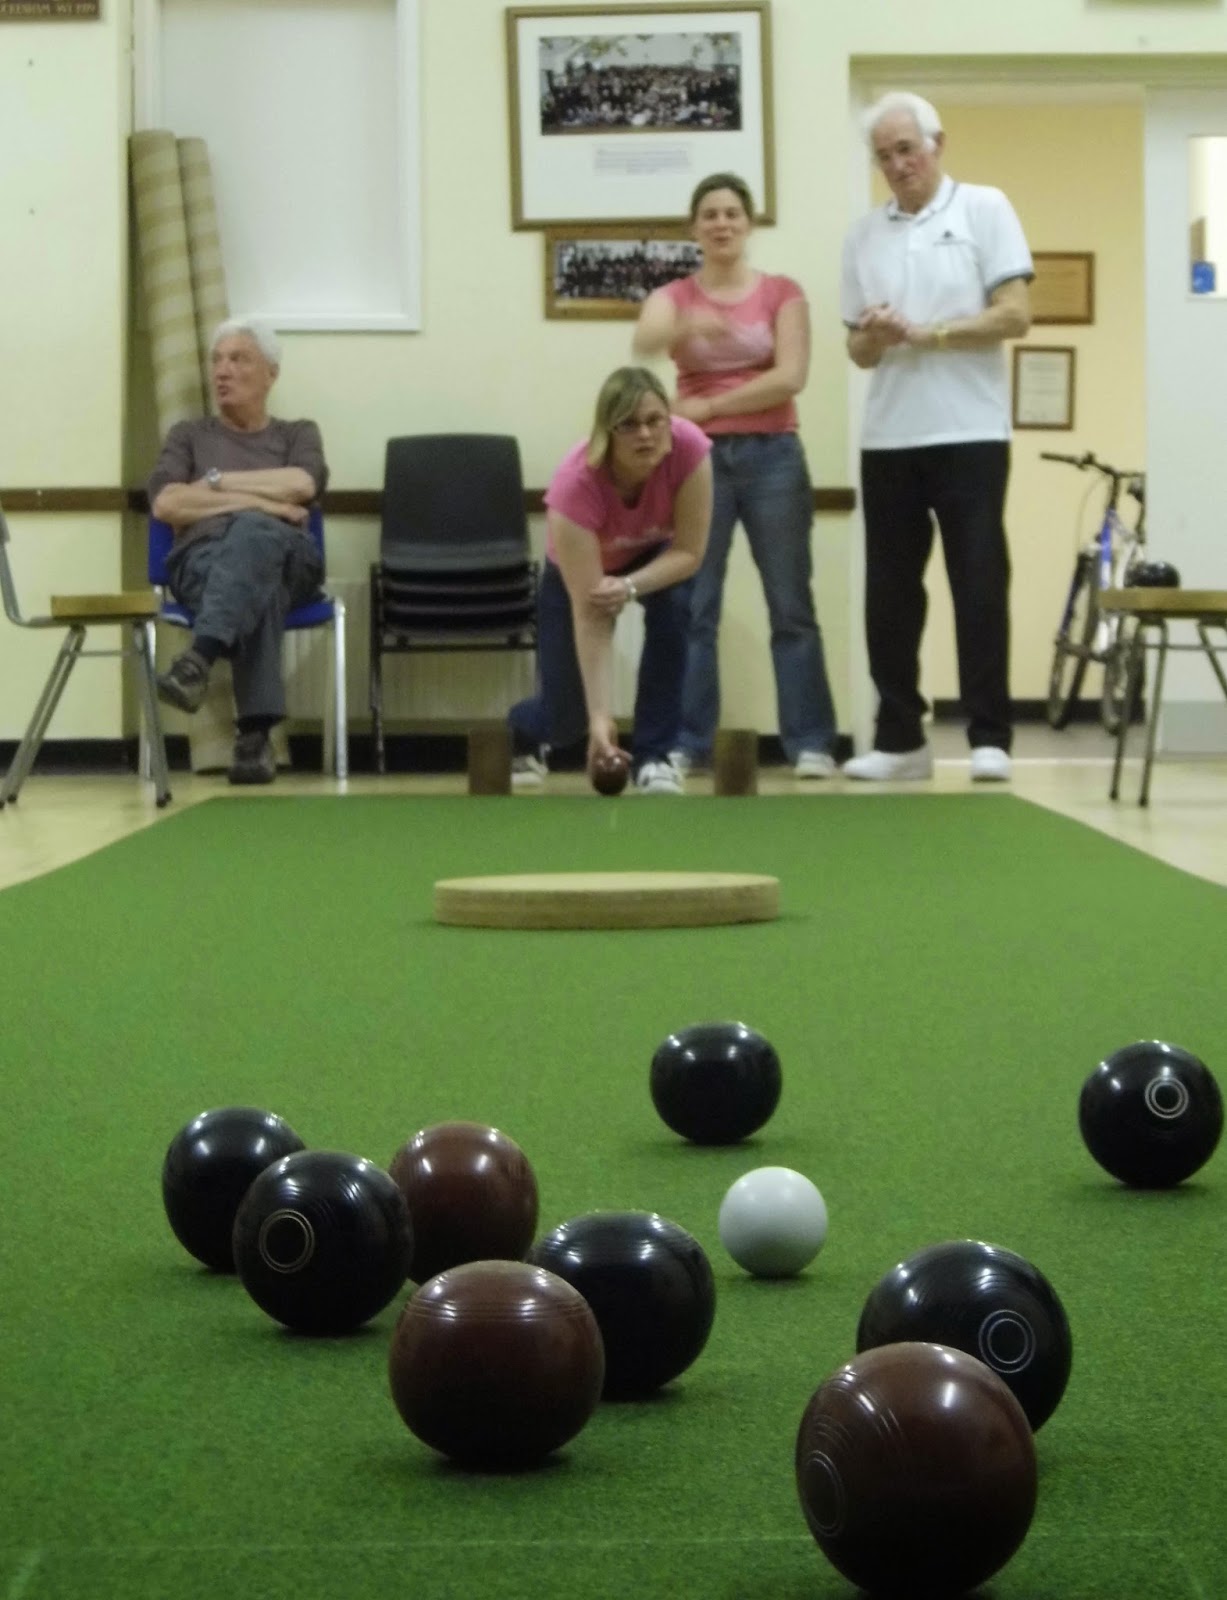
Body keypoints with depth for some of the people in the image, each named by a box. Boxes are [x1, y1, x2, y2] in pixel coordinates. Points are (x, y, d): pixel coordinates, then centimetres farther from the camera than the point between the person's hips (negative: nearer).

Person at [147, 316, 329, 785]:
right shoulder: (189, 435, 26)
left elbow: (301, 485, 0)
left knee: (253, 531, -40)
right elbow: (166, 504, 4)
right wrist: (258, 500, -5)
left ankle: (199, 658, -62)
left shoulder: (298, 434, 26)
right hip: (204, 558, 0)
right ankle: (255, 731, -58)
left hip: (286, 558, 0)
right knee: (258, 587, -41)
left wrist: (216, 482, 3)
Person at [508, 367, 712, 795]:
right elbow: (589, 616, -40)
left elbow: (689, 552, -26)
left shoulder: (689, 447, -36)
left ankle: (653, 755, -19)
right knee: (569, 712, -7)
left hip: (656, 557, 2)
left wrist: (629, 587, -44)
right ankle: (522, 734, 32)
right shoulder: (576, 483, -41)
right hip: (577, 572, -2)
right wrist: (600, 716, -44)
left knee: (672, 605, -33)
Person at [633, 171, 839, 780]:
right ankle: (685, 743, 4)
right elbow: (644, 341, -16)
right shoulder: (674, 296, 7)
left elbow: (790, 376, -6)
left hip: (771, 455, -1)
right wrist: (689, 325, -37)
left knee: (791, 606, 0)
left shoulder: (781, 293, 6)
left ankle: (810, 742, 3)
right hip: (699, 458, 1)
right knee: (690, 607, -1)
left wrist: (708, 406, -8)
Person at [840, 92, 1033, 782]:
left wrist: (925, 333, -14)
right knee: (890, 593, 5)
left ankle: (990, 738, 0)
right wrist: (872, 337, -9)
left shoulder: (985, 209, 1)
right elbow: (859, 348, 14)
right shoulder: (865, 234, 13)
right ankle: (900, 738, 11)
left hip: (969, 432, -4)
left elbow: (1015, 315, -8)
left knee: (979, 586, -4)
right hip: (888, 438, 4)